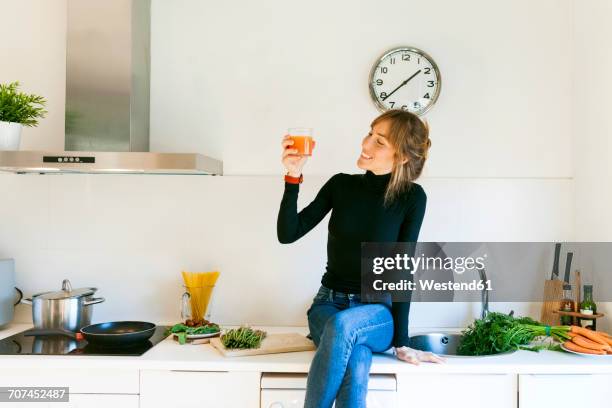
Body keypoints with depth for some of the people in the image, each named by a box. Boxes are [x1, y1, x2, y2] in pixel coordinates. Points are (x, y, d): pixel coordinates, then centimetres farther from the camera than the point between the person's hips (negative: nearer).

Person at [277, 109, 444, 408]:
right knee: (356, 358, -32)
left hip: (376, 312, -1)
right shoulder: (341, 185, -1)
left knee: (343, 325, -37)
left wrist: (401, 342, -9)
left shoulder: (412, 198, -7)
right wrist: (293, 177, -17)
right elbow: (287, 234, -5)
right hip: (328, 304, 2)